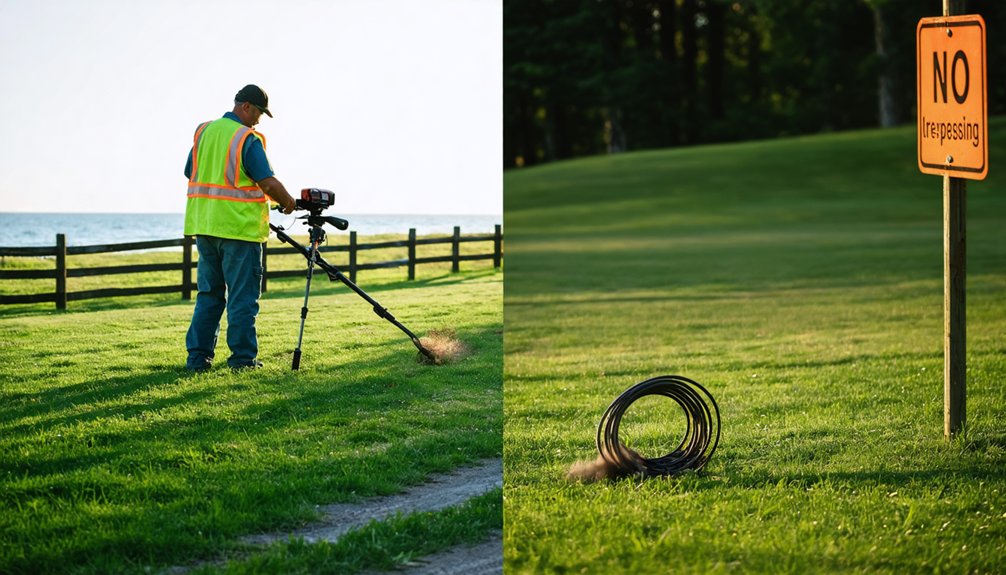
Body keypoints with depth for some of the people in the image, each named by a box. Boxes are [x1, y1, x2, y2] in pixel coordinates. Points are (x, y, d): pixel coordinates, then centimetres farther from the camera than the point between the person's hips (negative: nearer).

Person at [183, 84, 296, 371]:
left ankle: (198, 356, 10)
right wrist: (288, 202, 1)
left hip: (204, 224, 7)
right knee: (242, 296, 1)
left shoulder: (203, 132, 10)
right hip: (239, 227, -7)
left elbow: (190, 174, 16)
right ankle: (242, 357, 2)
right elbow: (268, 182, -16)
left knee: (209, 294, 13)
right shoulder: (248, 139, -11)